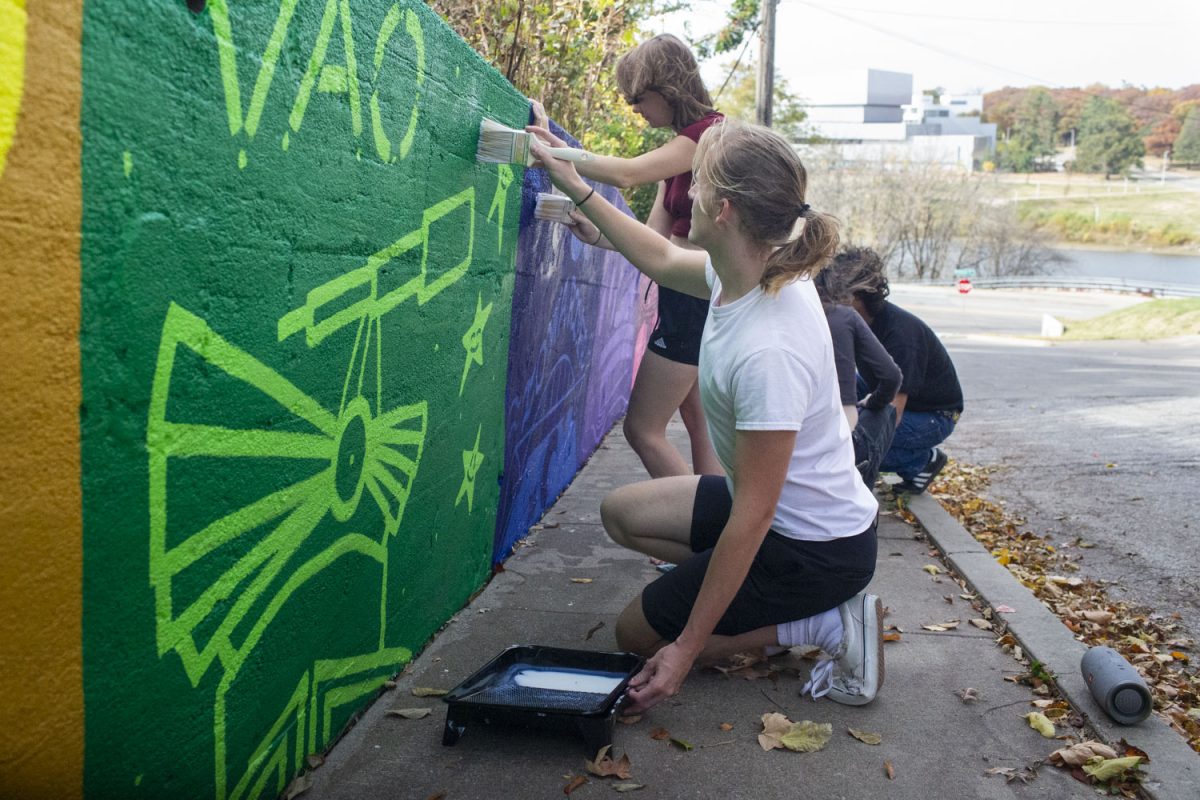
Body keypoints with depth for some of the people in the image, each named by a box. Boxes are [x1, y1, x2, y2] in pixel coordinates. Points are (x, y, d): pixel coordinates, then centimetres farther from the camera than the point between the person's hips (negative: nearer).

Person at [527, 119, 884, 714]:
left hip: (814, 548, -8)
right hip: (788, 512, 8)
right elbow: (663, 259, 14)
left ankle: (826, 624, 1)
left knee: (638, 633, 6)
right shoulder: (748, 272, -9)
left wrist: (686, 649, -22)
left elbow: (752, 515, -29)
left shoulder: (767, 350, -35)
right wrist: (574, 186, 18)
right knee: (622, 513, 17)